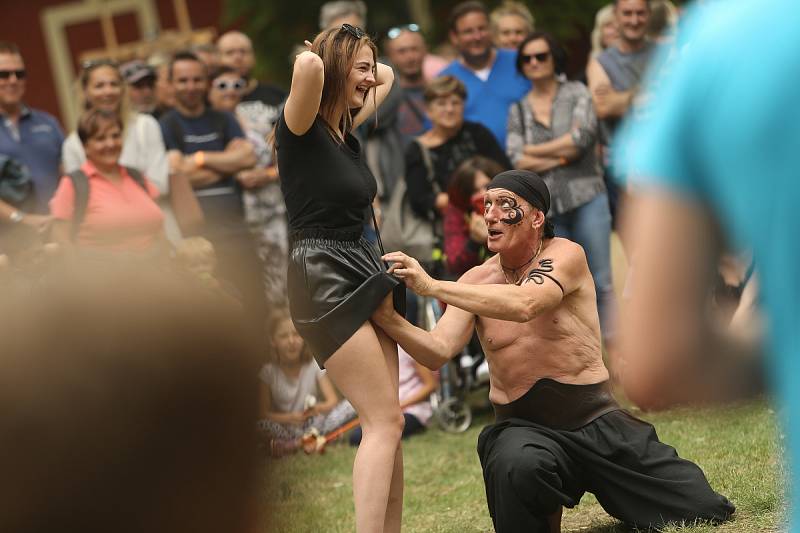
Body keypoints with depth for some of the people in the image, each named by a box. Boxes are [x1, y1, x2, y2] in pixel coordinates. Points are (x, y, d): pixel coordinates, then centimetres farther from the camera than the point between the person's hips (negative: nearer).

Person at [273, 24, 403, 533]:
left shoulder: (348, 128, 12)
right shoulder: (302, 128, -11)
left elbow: (389, 76, 30)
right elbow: (307, 65, -32)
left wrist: (369, 67, 13)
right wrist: (320, 60, -9)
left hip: (366, 276, 9)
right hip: (325, 283, -9)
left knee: (385, 422, 8)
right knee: (386, 420, -12)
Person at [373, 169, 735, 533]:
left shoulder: (565, 255, -8)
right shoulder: (476, 281, 1)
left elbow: (524, 304, -28)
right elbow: (438, 352, -11)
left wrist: (432, 287, -32)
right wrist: (389, 320, -30)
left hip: (597, 420, 0)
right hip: (524, 427, 0)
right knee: (517, 466, -39)